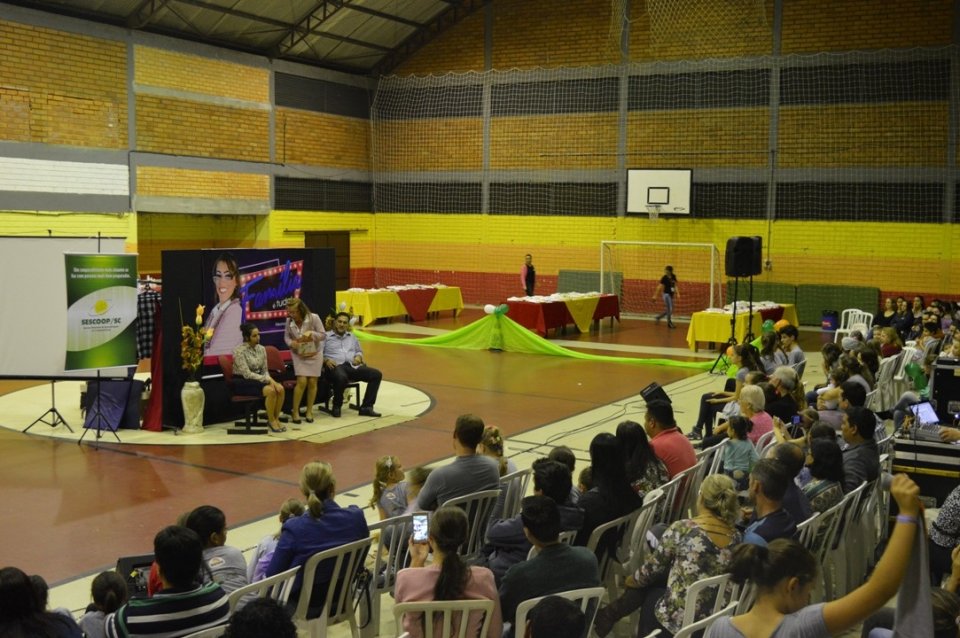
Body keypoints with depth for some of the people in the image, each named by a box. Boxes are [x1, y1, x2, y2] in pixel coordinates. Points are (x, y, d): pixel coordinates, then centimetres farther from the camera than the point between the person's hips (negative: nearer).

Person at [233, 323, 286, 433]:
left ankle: (276, 419, -7)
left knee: (280, 388, -20)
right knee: (270, 390, -29)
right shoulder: (239, 351, -16)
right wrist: (268, 380, -23)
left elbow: (265, 370, 10)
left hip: (258, 380, 7)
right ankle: (271, 420, -11)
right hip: (242, 382, -7)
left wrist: (269, 379, -13)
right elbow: (247, 374, -21)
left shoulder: (261, 349, 4)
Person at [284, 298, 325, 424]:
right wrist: (291, 343, -19)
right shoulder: (289, 321, -8)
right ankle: (295, 411, 1)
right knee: (302, 381, -13)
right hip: (299, 355, 0)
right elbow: (286, 337, 3)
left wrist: (311, 333, -28)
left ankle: (309, 411, 15)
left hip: (314, 355, 0)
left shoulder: (314, 318, -15)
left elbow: (323, 335, -10)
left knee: (312, 382, 0)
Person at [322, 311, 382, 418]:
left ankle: (366, 407, -14)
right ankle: (336, 407, -17)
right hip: (336, 366, -6)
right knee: (341, 377, -43)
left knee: (376, 374, -15)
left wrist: (358, 357, 8)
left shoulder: (352, 336, 26)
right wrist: (326, 360, -18)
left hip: (353, 366, 6)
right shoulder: (326, 336, 9)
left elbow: (359, 351, 32)